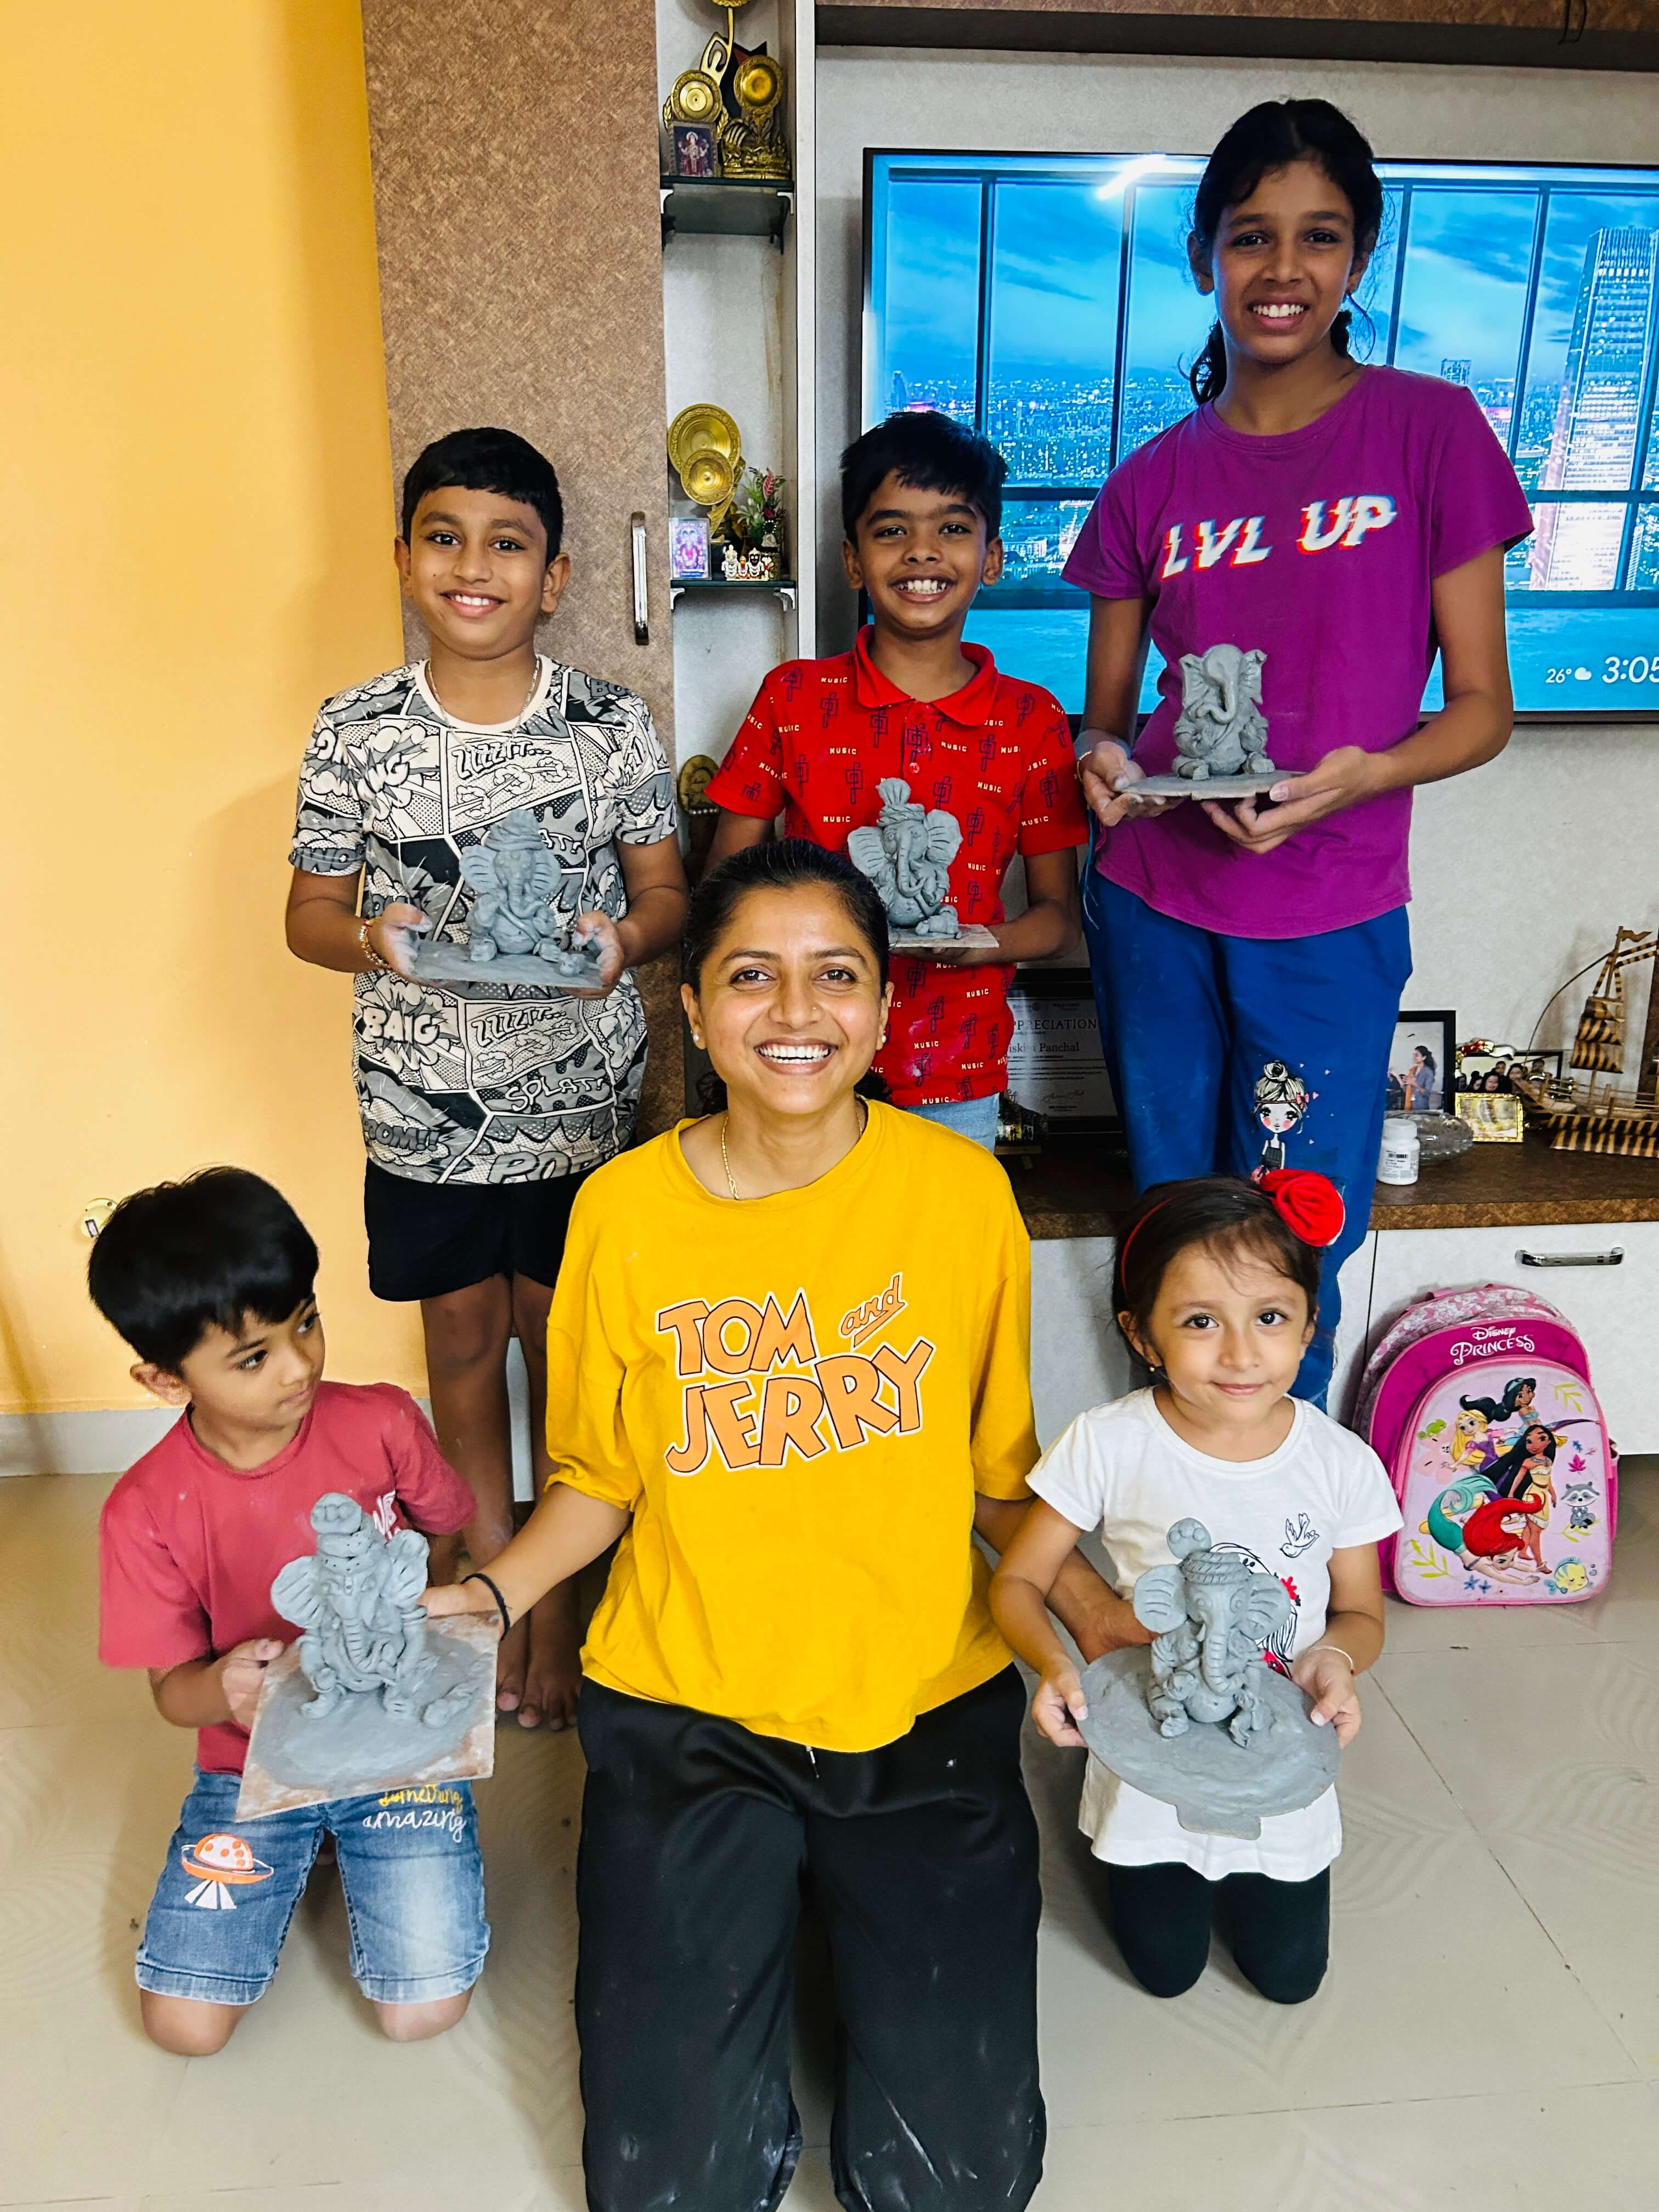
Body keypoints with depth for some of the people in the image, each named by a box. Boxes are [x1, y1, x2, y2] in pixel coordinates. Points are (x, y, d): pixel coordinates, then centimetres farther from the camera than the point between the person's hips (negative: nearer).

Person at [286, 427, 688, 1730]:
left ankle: (562, 1596, 31)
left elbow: (666, 890, 2)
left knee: (562, 1340, 11)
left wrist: (627, 937, -20)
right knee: (464, 1340, 15)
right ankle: (493, 1582, 36)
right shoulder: (355, 733, -3)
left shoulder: (613, 726, -4)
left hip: (580, 1099, -1)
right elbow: (309, 910, 3)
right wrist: (368, 939, -19)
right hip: (424, 1107, 1)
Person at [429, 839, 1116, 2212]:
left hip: (925, 1710, 0)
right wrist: (487, 1596, -10)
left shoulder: (962, 1190, -7)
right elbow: (604, 1476, 6)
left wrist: (1098, 1613, -9)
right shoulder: (625, 1209, -7)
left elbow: (997, 1466, 5)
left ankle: (845, 1896, 24)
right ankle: (760, 1906, 26)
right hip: (685, 1715, 0)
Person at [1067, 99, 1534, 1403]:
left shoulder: (1429, 430, -1)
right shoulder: (1152, 482, 7)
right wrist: (1106, 761, -12)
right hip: (1152, 906, 3)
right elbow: (1107, 715, 11)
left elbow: (1482, 706, -2)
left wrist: (1364, 774, -22)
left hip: (1329, 920, -2)